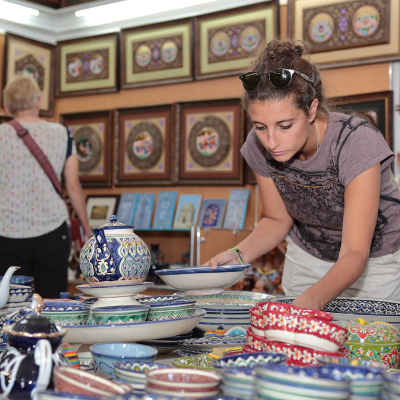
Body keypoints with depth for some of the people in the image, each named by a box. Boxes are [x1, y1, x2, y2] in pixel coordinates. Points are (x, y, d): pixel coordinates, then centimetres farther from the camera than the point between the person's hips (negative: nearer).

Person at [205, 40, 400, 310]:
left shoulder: (357, 143, -33)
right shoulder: (259, 146, -20)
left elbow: (355, 253, -35)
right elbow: (278, 219, -3)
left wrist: (312, 298, -54)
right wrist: (238, 254, -23)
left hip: (374, 264, -3)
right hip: (305, 262, 4)